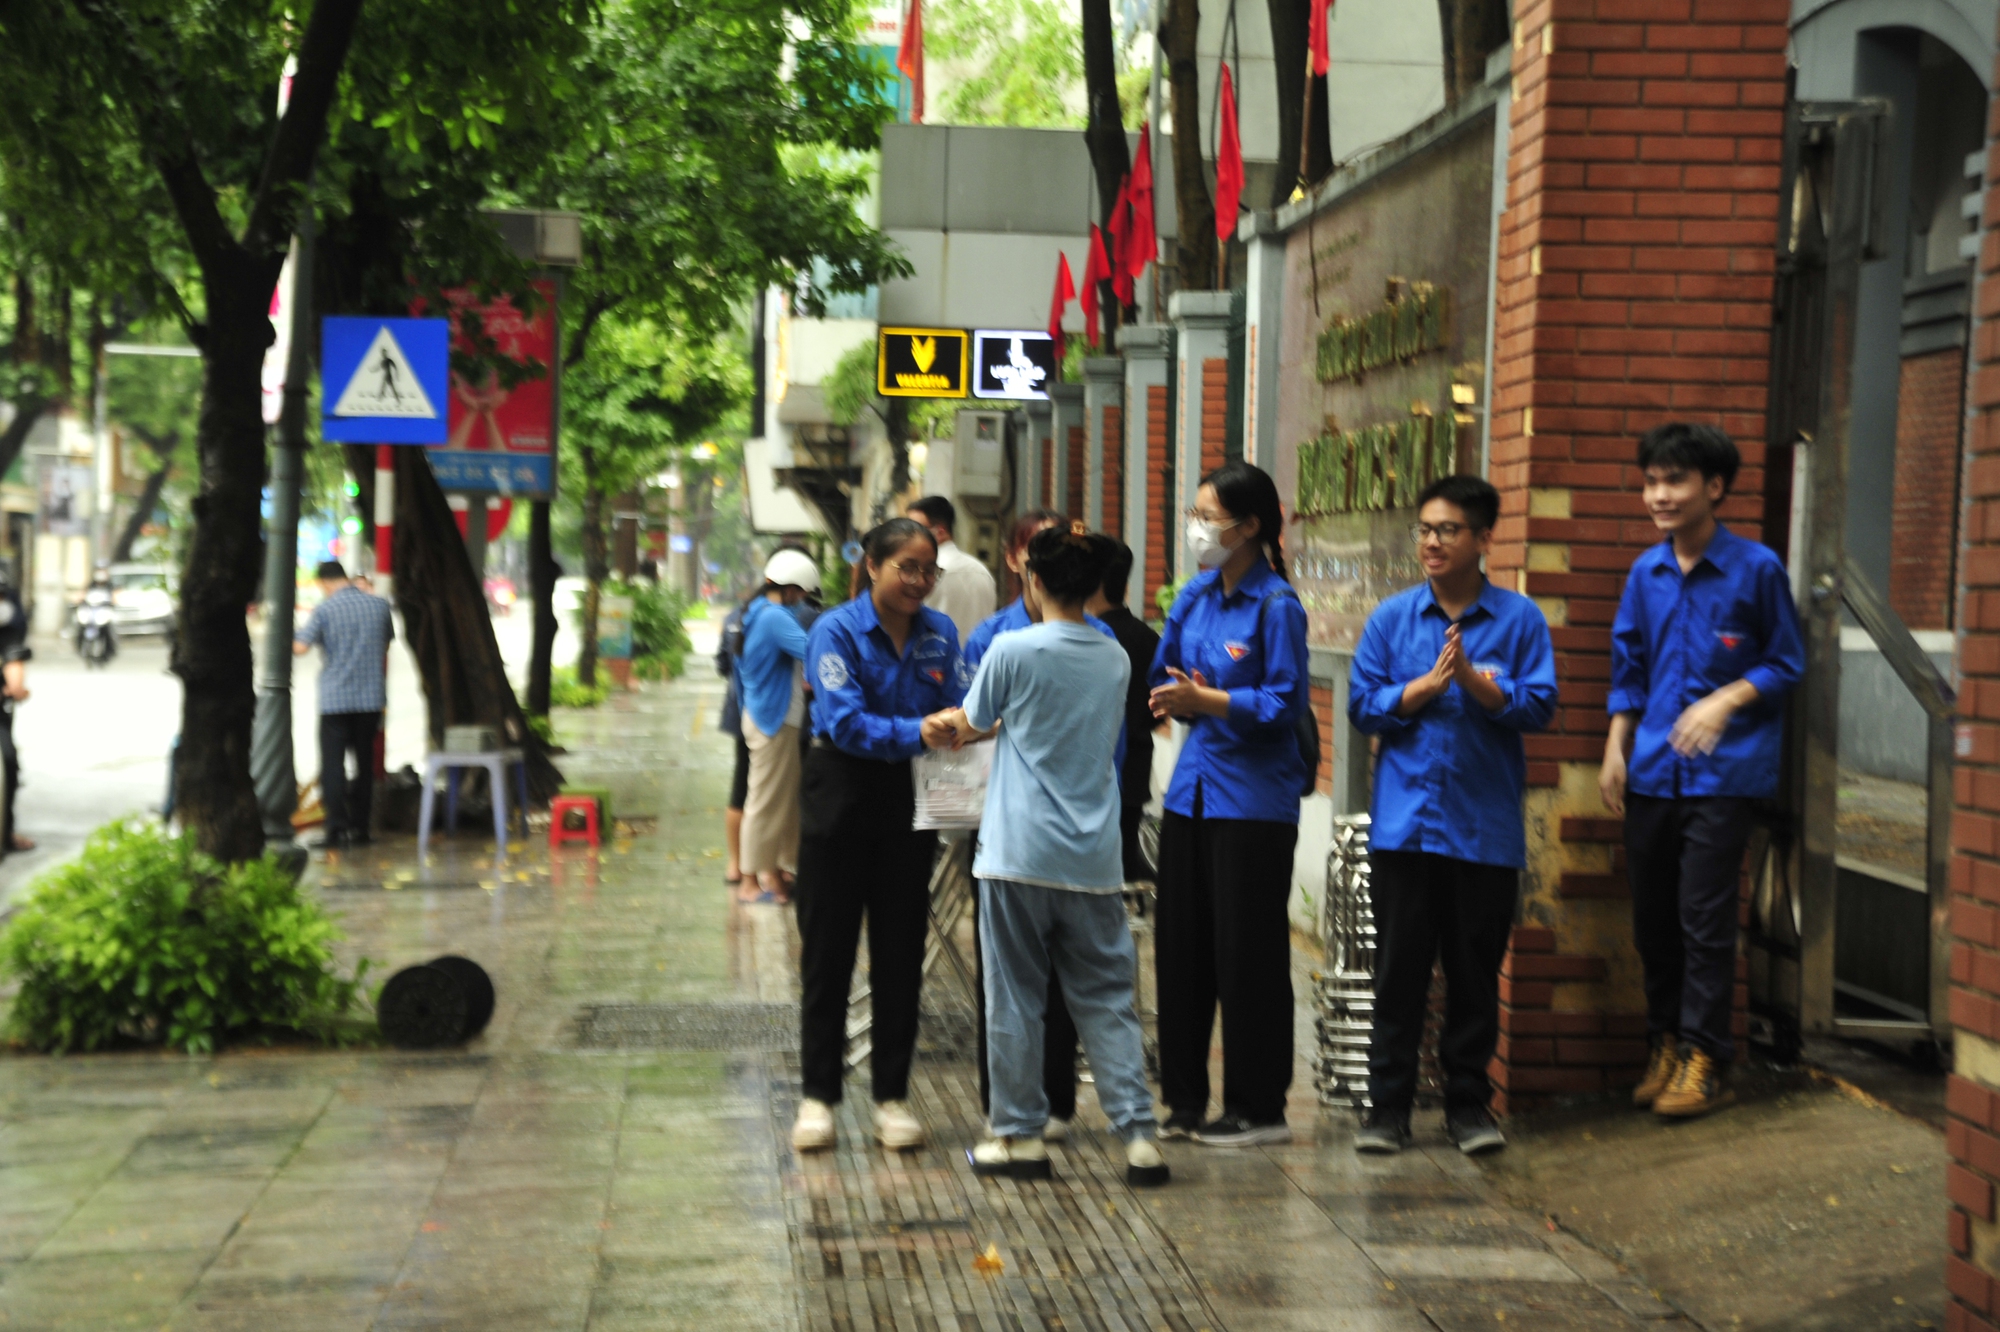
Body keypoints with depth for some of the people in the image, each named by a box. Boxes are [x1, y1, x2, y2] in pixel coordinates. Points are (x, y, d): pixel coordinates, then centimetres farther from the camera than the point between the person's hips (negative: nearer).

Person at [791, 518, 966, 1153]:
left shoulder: (940, 632, 3)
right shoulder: (836, 631, -11)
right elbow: (845, 721, -21)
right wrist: (915, 733, -34)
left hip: (910, 803, 4)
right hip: (842, 797, -4)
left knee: (900, 952, 7)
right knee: (828, 951, 4)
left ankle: (892, 1096, 15)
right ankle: (818, 1095, 11)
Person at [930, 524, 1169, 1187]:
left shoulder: (1014, 649, -8)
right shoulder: (1115, 659, 6)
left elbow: (968, 726, 5)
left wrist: (952, 727, 27)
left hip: (1019, 854, -4)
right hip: (1095, 859, 4)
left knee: (1015, 998, 6)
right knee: (1106, 999, 7)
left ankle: (1021, 1135, 11)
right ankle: (1138, 1134, 0)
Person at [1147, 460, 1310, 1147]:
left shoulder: (1276, 605, -12)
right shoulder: (1196, 595, 9)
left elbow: (1285, 701, -15)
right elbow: (1163, 676, 18)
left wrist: (1206, 700, -19)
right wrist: (1178, 698, -3)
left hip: (1253, 798, -7)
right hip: (1193, 787, 7)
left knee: (1246, 953, -1)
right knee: (1180, 945, 10)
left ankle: (1258, 1109, 10)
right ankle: (1185, 1099, 21)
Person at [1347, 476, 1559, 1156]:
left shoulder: (1519, 618, 3)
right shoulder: (1391, 618, 7)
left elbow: (1539, 705, -5)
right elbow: (1364, 705, 1)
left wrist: (1475, 681, -18)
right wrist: (1430, 684, -11)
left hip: (1486, 826, -1)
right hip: (1404, 822, 1)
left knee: (1476, 971, 7)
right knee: (1399, 967, 3)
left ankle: (1468, 1101, 18)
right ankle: (1388, 1104, 10)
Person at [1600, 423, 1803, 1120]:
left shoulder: (1756, 568, -5)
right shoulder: (1646, 573, 9)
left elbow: (1786, 662, 1)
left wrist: (1726, 701, -14)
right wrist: (1616, 748, 8)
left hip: (1724, 771, -5)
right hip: (1653, 770, 5)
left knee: (1704, 917, -6)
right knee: (1652, 917, 9)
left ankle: (1703, 1060, 3)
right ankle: (1665, 1043, 22)